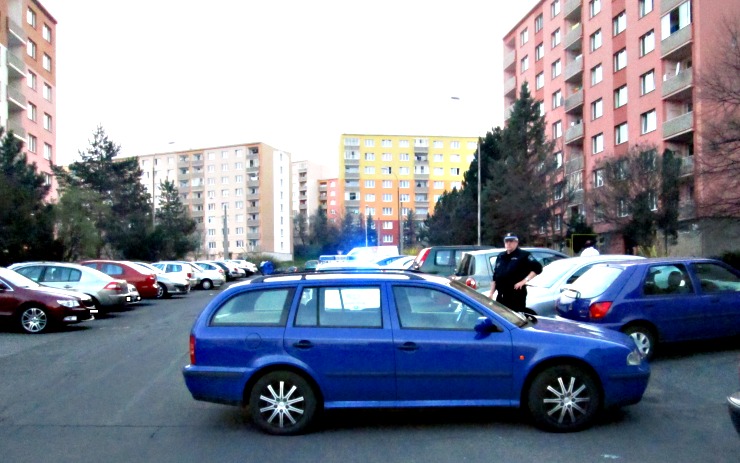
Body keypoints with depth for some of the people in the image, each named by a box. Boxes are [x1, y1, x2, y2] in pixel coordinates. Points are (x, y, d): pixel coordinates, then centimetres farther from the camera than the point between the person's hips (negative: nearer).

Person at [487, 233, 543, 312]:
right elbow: (495, 277, 22)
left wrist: (524, 281, -16)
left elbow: (537, 268, -11)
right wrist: (491, 293, 17)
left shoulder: (523, 255, -1)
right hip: (501, 296, 6)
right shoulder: (500, 257, 19)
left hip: (517, 295, -6)